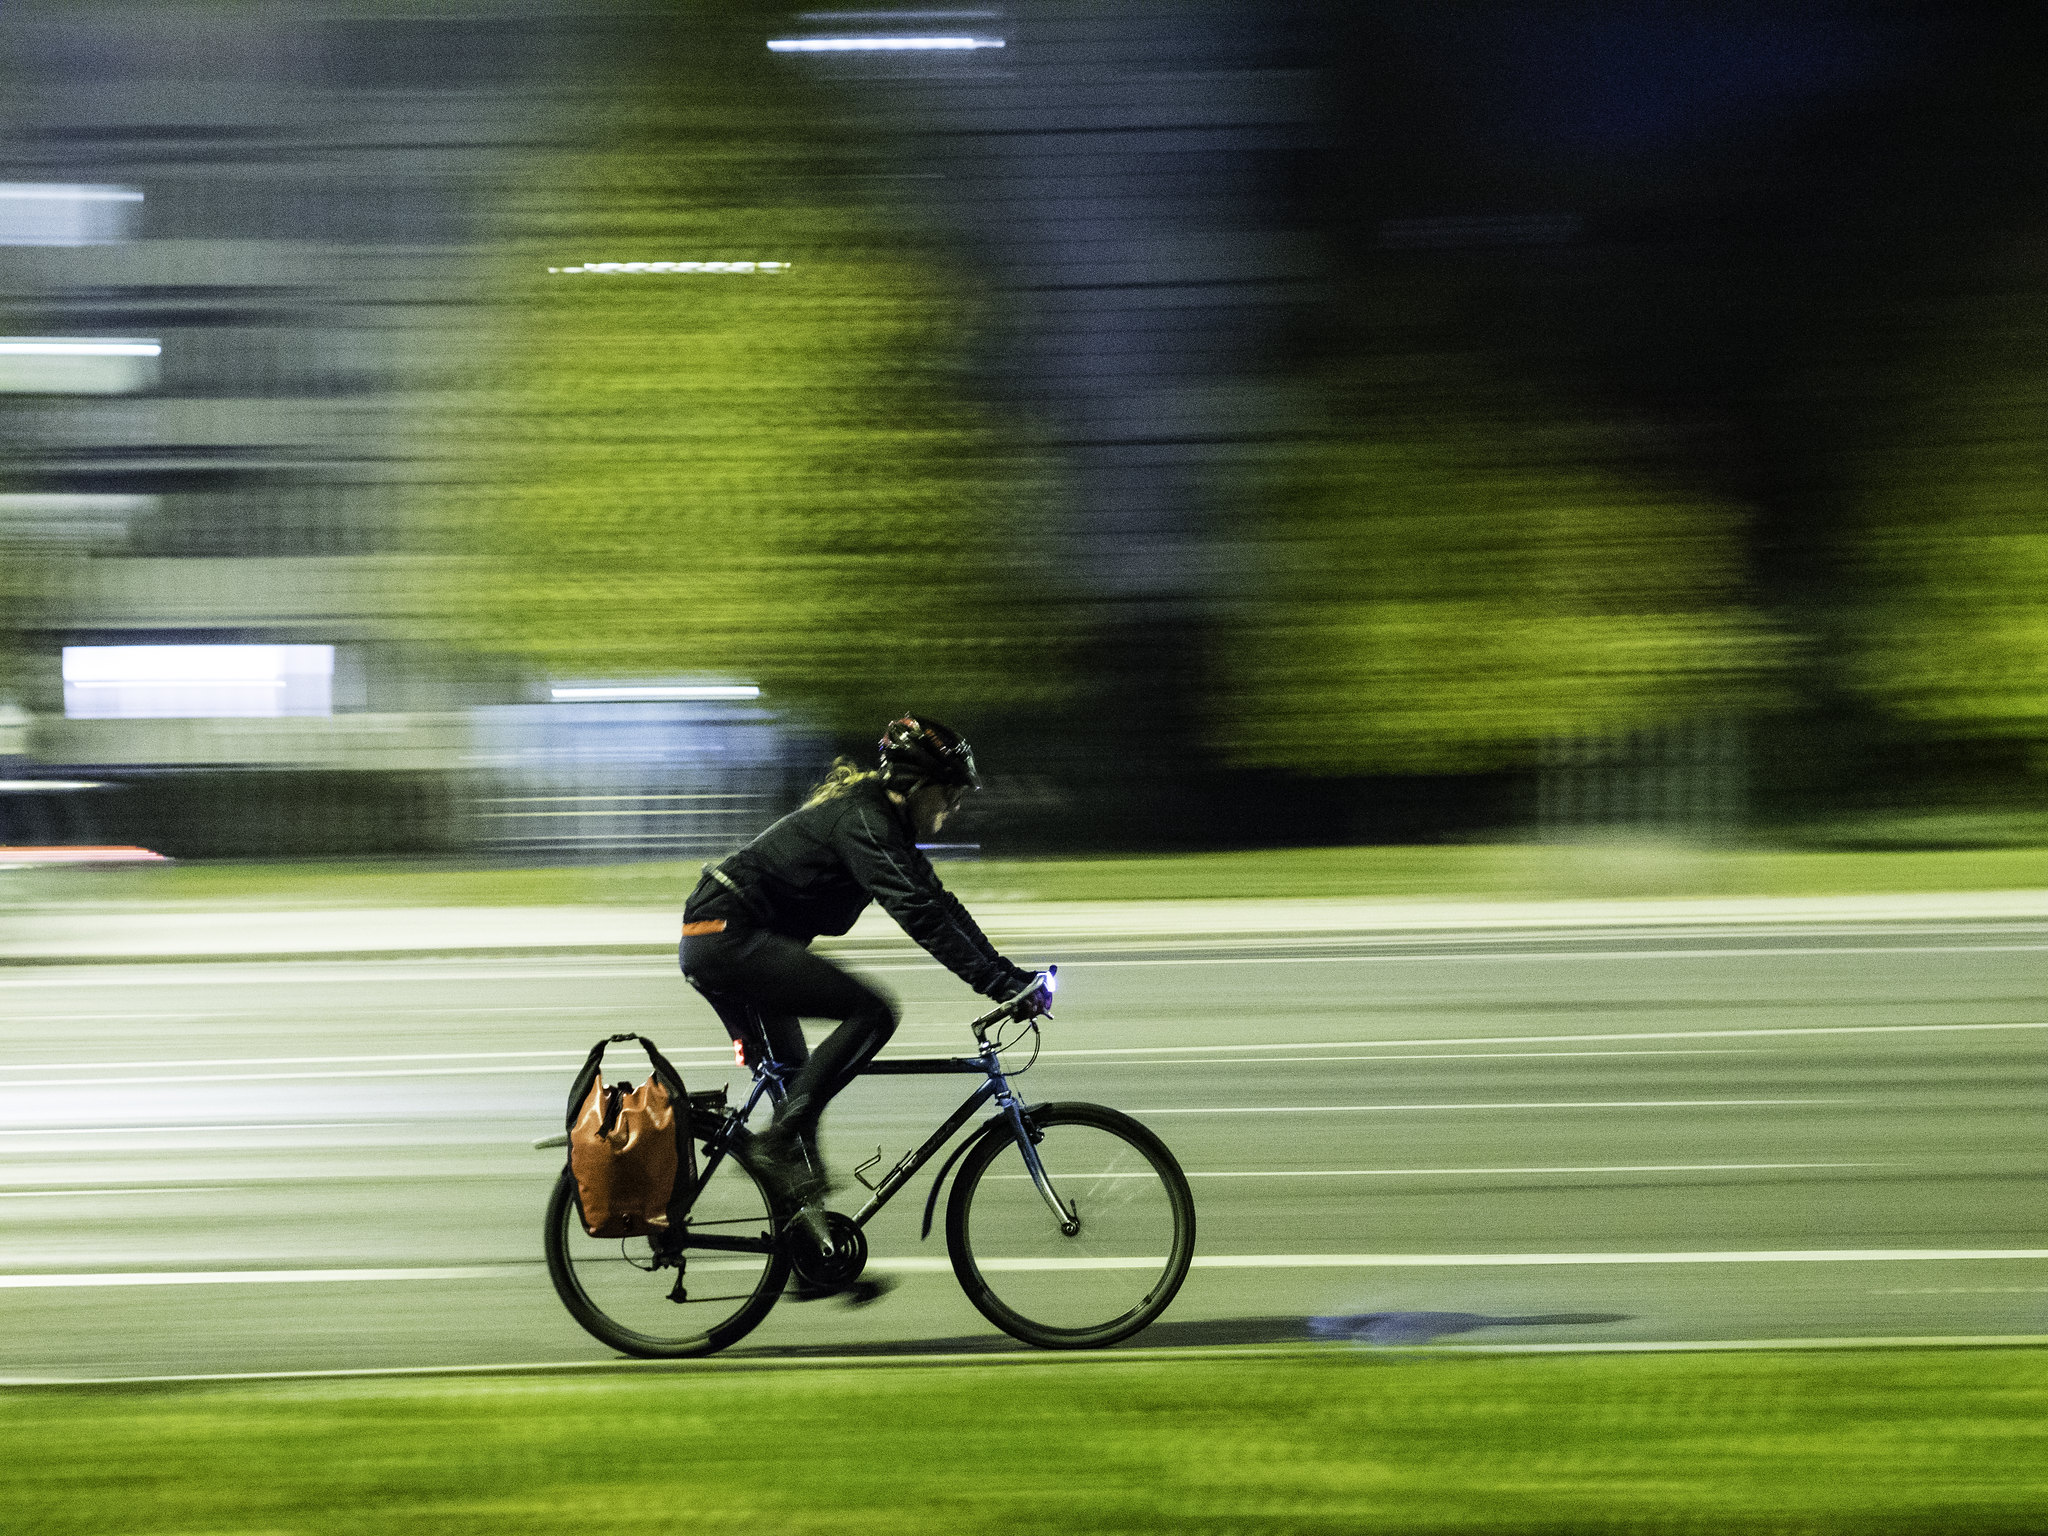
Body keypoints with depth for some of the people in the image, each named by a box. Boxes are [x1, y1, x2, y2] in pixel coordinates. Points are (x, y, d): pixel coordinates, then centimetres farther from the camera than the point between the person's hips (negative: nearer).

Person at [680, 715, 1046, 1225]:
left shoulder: (885, 823, 14)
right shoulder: (863, 820, -17)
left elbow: (940, 903, 16)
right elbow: (916, 911, -26)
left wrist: (1009, 973, 9)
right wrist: (995, 983, -28)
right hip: (730, 938, -11)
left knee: (792, 1080, 17)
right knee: (872, 1014, -18)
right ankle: (780, 1141, -17)